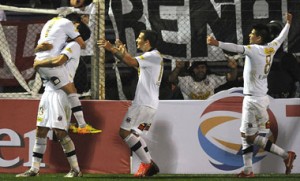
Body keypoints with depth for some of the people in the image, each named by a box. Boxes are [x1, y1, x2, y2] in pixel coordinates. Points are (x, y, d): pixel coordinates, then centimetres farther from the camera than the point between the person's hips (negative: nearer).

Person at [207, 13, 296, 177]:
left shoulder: (254, 50, -16)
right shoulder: (270, 48, 6)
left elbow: (237, 48, -33)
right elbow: (281, 38, 25)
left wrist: (217, 44, -45)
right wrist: (288, 23, 43)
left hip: (253, 100, -9)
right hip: (261, 97, 9)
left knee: (251, 136, -3)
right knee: (246, 135, 12)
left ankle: (285, 155, -2)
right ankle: (248, 170, 11)